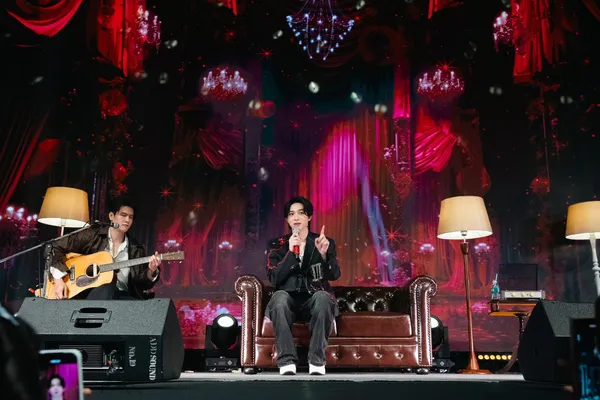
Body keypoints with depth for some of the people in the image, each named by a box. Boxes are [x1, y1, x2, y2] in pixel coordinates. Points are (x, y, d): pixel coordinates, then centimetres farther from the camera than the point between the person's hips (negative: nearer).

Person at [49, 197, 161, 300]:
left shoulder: (136, 249, 10)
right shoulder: (93, 235, 3)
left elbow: (141, 283, 9)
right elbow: (57, 247, 4)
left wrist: (151, 271, -13)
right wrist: (58, 278, -7)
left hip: (120, 296, 3)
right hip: (88, 293, -2)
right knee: (107, 289, -38)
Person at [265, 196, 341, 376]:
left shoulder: (326, 243, 6)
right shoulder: (276, 245, 6)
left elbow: (334, 275, -7)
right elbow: (274, 279, -8)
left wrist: (324, 254, -26)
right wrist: (291, 252, -18)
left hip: (314, 300, 0)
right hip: (288, 300, 0)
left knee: (322, 296, -35)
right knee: (279, 296, -34)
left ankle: (317, 361, -29)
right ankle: (287, 362, -33)